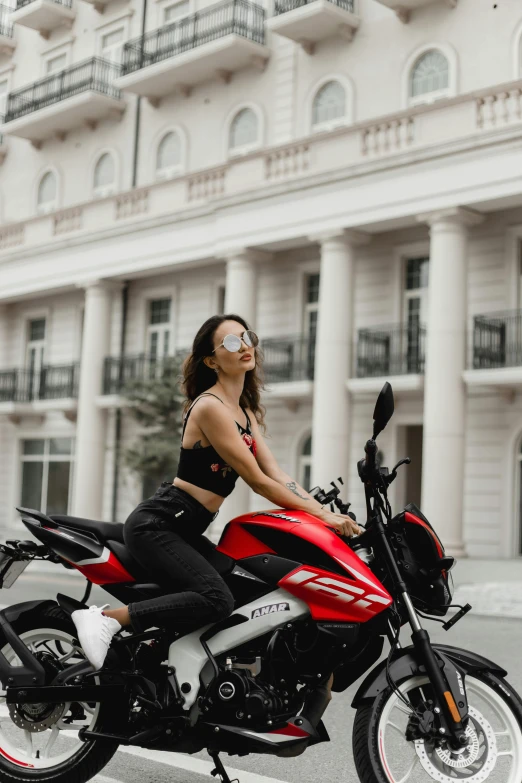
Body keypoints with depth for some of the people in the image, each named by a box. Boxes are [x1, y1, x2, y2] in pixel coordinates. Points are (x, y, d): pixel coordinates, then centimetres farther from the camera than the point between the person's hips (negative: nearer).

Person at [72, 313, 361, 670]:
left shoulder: (246, 412, 13)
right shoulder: (210, 406, -16)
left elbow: (278, 475, 6)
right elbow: (258, 481, -17)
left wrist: (327, 512, -6)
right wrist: (320, 514, -13)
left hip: (185, 530, 10)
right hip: (156, 524, -10)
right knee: (217, 600, -27)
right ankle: (107, 617, -17)